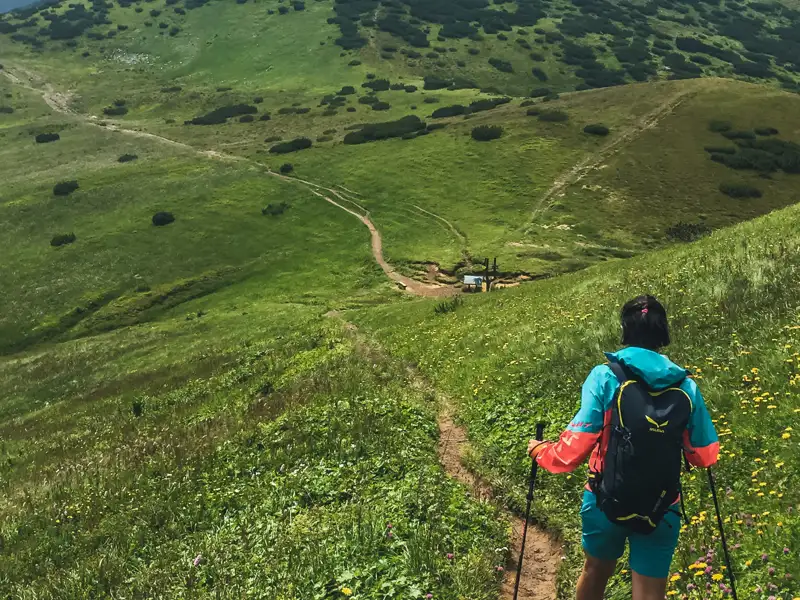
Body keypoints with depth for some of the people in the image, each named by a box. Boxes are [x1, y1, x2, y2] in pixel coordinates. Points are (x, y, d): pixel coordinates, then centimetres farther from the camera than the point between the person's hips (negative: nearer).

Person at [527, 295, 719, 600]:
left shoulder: (605, 376, -11)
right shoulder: (687, 387, -2)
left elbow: (575, 447, -15)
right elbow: (704, 457, 7)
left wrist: (540, 451, 4)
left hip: (606, 502, -1)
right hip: (661, 511, 1)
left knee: (596, 572, 25)